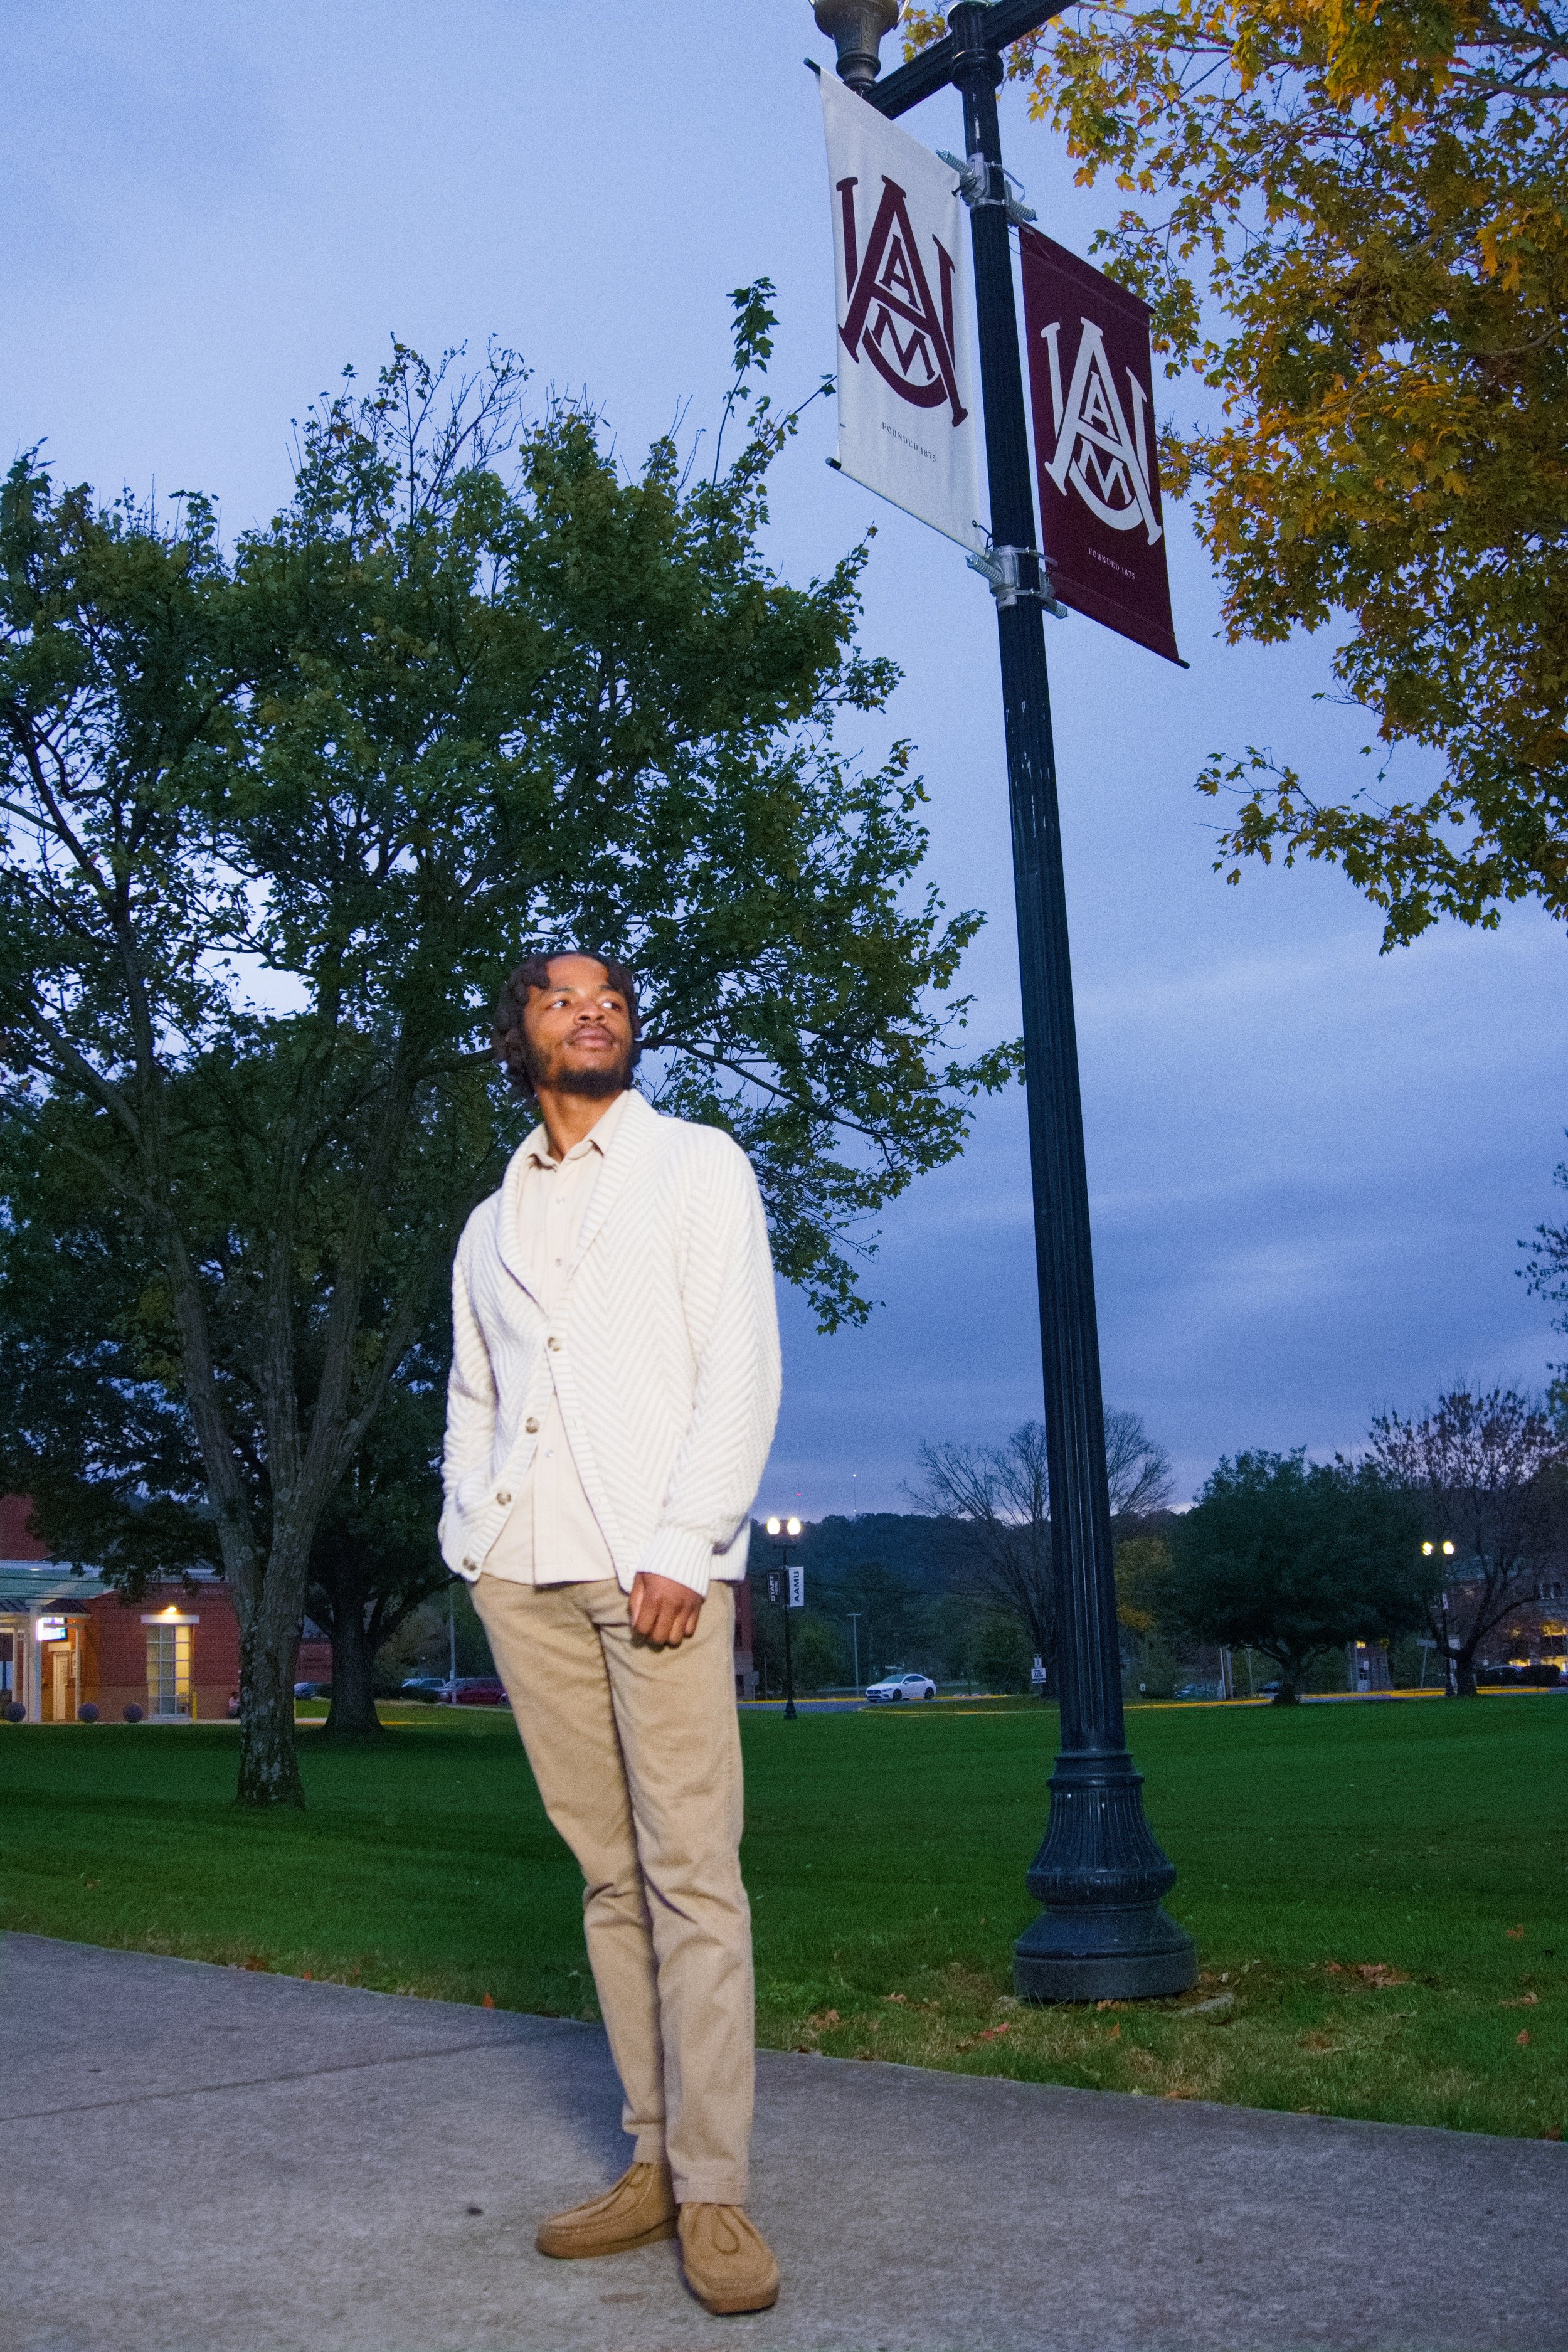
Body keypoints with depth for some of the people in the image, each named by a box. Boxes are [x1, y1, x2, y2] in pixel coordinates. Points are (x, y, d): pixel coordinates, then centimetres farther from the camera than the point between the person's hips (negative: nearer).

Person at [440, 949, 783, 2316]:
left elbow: (741, 1371, -1)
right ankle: (654, 2164, 12)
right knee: (608, 1876, 6)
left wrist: (682, 1549, -12)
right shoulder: (490, 1225, 23)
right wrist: (467, 1535, 6)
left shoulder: (696, 1166, 9)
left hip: (654, 1563, -4)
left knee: (690, 1873, -7)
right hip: (525, 1572, 4)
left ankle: (714, 2192, -2)